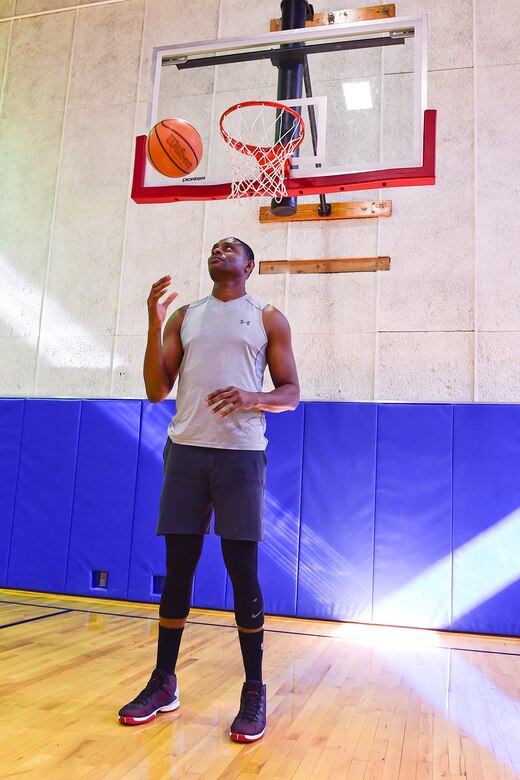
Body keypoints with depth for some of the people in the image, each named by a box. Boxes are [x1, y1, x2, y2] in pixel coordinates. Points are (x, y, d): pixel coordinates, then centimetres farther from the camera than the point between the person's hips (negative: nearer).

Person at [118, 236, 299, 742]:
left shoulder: (268, 319, 8)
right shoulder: (183, 317, 15)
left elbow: (291, 394, 5)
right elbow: (157, 391, 8)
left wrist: (253, 399, -16)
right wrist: (154, 324, -3)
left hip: (241, 453, -2)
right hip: (186, 450, 3)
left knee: (243, 571, -2)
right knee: (177, 567, 6)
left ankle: (254, 692, 11)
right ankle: (164, 682, 20)